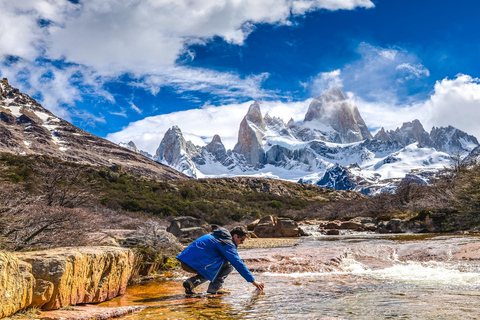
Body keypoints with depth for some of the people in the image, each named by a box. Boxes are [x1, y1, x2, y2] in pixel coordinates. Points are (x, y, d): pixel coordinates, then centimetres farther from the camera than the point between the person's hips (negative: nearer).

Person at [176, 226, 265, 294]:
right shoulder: (228, 244, -6)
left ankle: (192, 281, 11)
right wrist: (253, 281, -4)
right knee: (228, 264, -3)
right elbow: (238, 264, -8)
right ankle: (215, 287, -3)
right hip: (196, 263, -9)